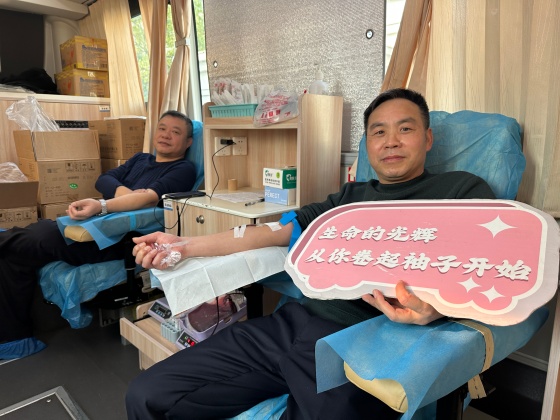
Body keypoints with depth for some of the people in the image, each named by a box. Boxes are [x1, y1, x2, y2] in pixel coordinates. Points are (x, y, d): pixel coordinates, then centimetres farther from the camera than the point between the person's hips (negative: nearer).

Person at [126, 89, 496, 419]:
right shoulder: (352, 195, 22)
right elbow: (282, 230, 18)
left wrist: (433, 307, -29)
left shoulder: (462, 189, 9)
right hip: (295, 323, 5)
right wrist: (186, 246, 13)